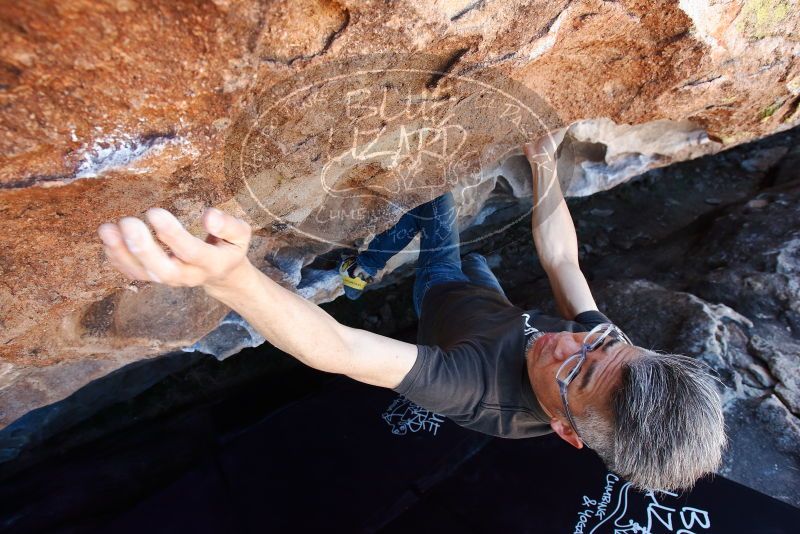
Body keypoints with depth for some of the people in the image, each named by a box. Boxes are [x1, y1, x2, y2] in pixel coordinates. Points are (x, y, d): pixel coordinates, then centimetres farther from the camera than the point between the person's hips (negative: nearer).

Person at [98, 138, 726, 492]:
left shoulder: (480, 396, -49)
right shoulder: (608, 345, -33)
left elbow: (334, 350, -58)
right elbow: (560, 255, -20)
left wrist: (229, 275, -73)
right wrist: (543, 166, -14)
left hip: (444, 301, -4)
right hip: (490, 293, 5)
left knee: (436, 201, 11)